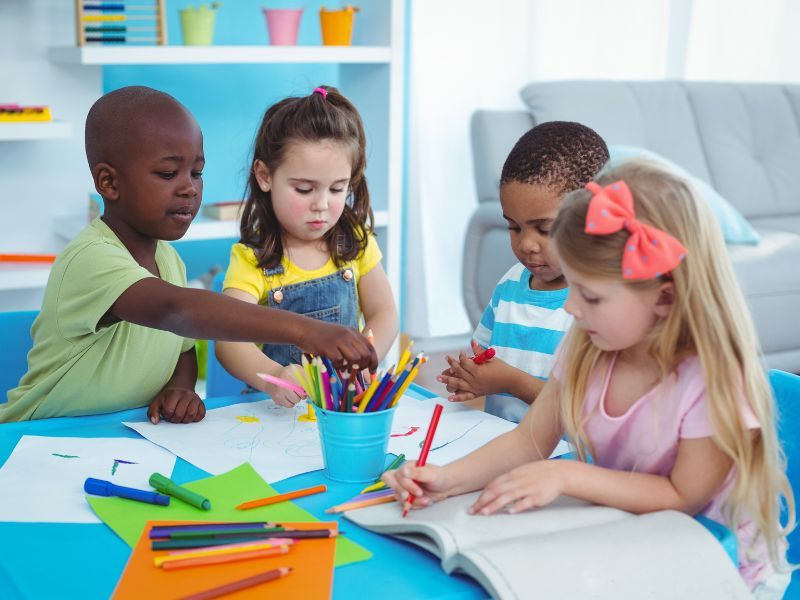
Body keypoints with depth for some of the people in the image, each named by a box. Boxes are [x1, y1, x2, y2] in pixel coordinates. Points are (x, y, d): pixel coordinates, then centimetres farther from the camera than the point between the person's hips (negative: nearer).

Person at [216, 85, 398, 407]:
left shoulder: (354, 242, 5)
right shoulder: (252, 260, -7)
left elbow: (383, 314, 9)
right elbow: (228, 340, -19)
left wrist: (360, 365, -12)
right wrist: (272, 378, -40)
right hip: (278, 405, -4)